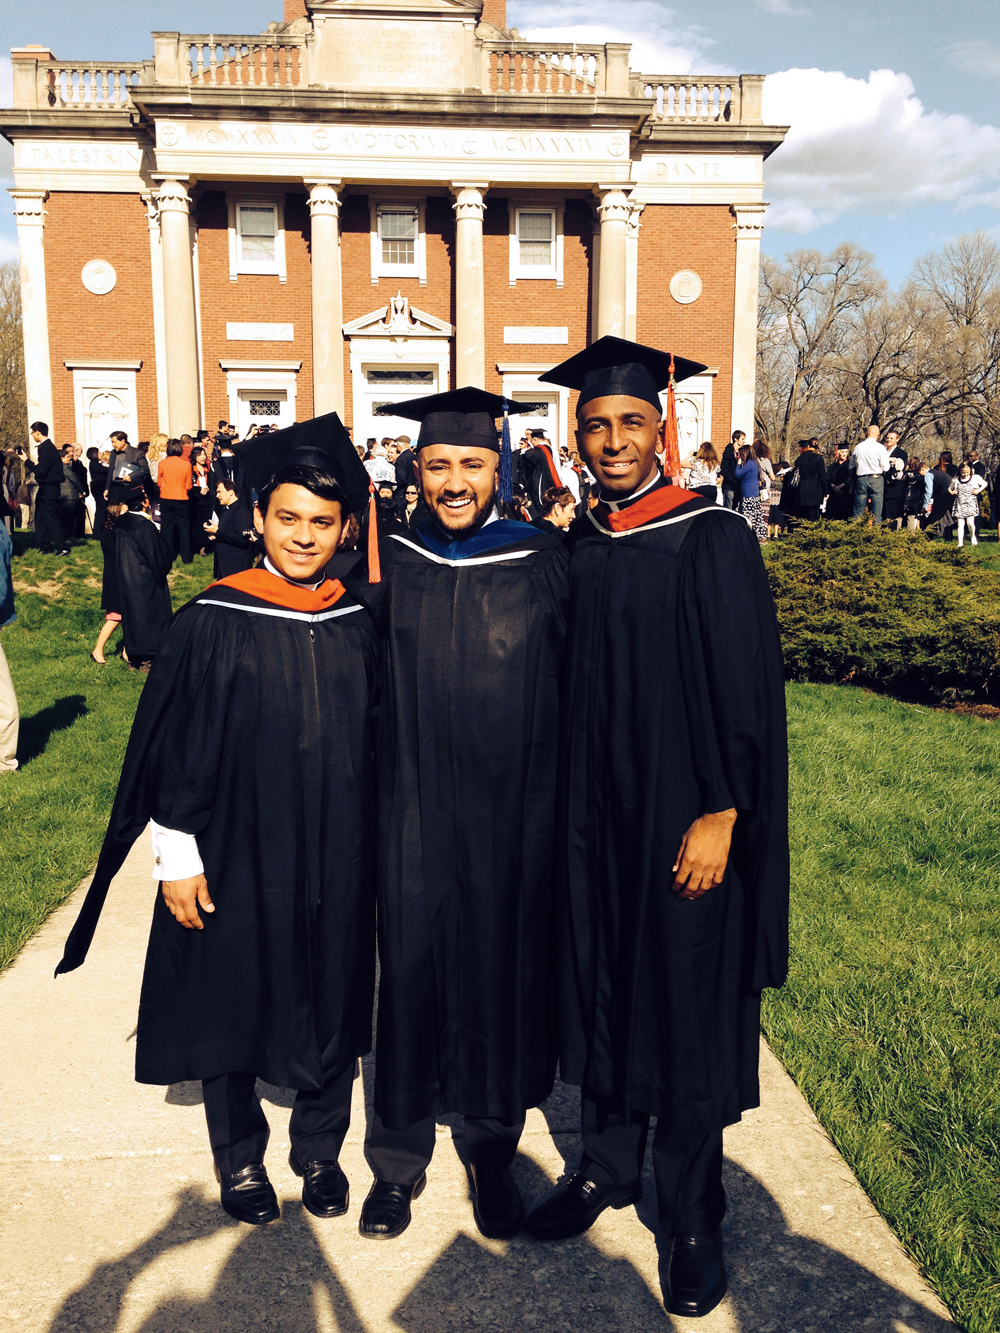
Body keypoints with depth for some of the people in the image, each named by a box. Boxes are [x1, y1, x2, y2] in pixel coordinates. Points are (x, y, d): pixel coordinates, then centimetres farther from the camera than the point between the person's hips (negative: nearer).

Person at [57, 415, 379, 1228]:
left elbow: (376, 744, 5)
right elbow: (174, 746, -7)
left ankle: (320, 1150, 36)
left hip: (335, 859, 3)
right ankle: (239, 1158, 36)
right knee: (233, 1002, 13)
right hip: (236, 854, -2)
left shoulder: (358, 625, 0)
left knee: (331, 1003, 13)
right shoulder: (214, 622, -9)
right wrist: (178, 856, -8)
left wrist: (375, 846, 7)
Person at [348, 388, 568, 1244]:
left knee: (506, 971, 11)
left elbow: (576, 687, 0)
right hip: (416, 813, 1)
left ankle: (495, 1149, 34)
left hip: (515, 813, 0)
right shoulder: (389, 566, 1)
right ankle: (400, 1157, 31)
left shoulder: (542, 564, -3)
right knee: (412, 970, 9)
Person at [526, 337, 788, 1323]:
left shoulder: (712, 541, -10)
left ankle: (690, 1214, 26)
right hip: (593, 815, 5)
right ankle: (608, 1164, 37)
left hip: (683, 820, -5)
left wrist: (719, 816, -15)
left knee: (685, 1009, 7)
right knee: (600, 990, 16)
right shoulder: (575, 547, 6)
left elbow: (747, 688, -12)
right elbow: (566, 685, 10)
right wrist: (563, 804, 8)